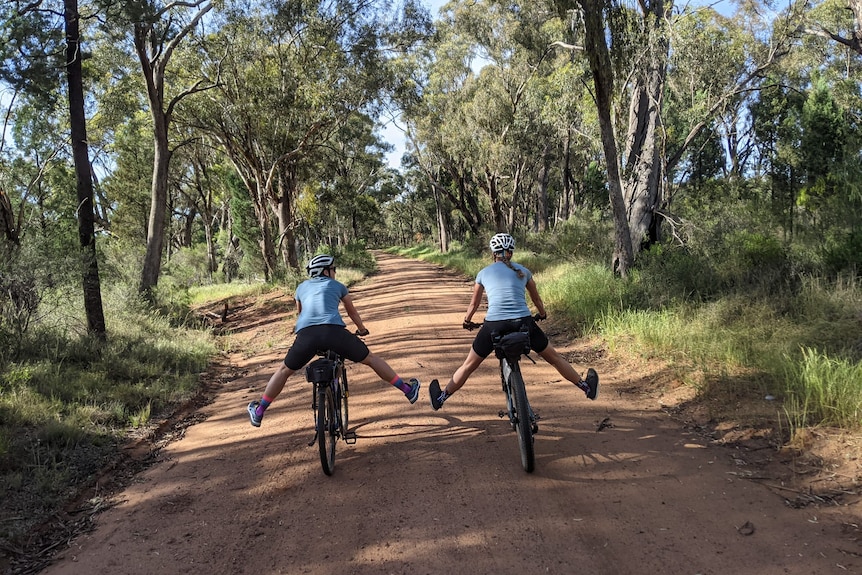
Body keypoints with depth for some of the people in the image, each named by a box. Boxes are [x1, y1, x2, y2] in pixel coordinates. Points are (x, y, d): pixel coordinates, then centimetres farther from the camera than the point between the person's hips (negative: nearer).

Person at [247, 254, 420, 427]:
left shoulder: (302, 287, 31)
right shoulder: (338, 286, 25)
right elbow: (352, 312, 38)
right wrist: (362, 329, 57)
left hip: (306, 334, 2)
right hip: (334, 331, -1)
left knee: (284, 370, 23)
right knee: (370, 359, 16)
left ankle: (258, 412, 28)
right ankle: (408, 389, 20)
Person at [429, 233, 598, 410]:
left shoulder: (483, 273, 11)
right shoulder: (522, 271, 12)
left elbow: (474, 304, 21)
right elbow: (536, 299, 27)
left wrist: (467, 321, 41)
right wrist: (542, 314, 47)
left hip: (493, 326, 0)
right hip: (523, 323, 0)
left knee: (468, 366, 17)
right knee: (554, 357, 20)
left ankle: (440, 399, 29)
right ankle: (587, 388, 33)